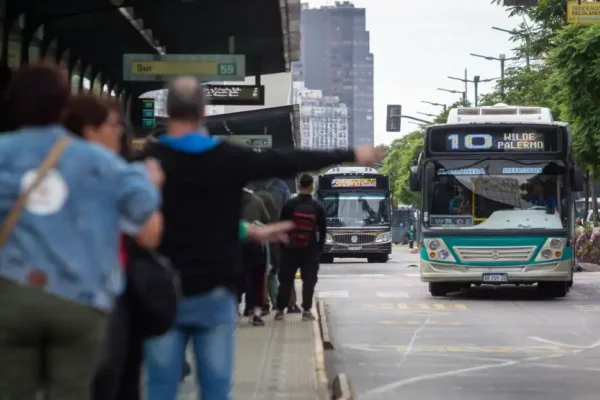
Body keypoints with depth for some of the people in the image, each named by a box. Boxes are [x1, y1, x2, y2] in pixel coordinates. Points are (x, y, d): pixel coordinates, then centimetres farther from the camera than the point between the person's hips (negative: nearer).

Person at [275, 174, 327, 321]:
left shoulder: (289, 205, -4)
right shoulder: (318, 207, -2)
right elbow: (323, 230, 0)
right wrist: (320, 248, 9)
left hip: (290, 248, 0)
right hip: (311, 249, 0)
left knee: (286, 280, 7)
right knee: (309, 280, 4)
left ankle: (280, 310, 7)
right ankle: (306, 310, -1)